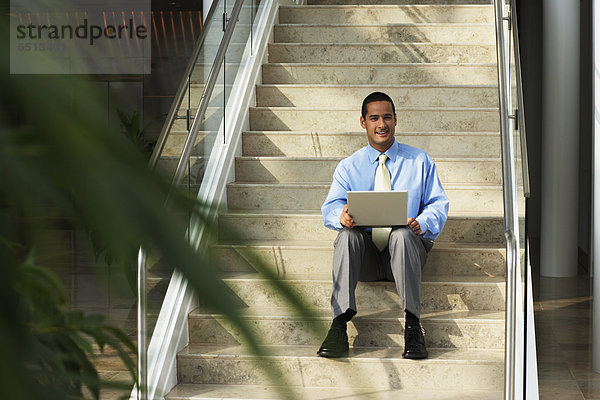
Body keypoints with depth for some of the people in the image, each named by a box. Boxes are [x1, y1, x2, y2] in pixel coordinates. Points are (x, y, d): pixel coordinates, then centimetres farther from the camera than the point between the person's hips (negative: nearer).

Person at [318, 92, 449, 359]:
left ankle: (412, 325, -40)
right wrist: (342, 215, -23)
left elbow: (439, 204, 9)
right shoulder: (349, 166, 18)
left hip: (404, 251, -1)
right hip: (364, 256, 1)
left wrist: (422, 223, -16)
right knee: (348, 234, -32)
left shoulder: (419, 161, 16)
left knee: (402, 234, -36)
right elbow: (331, 207, 4)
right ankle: (340, 322, -42)